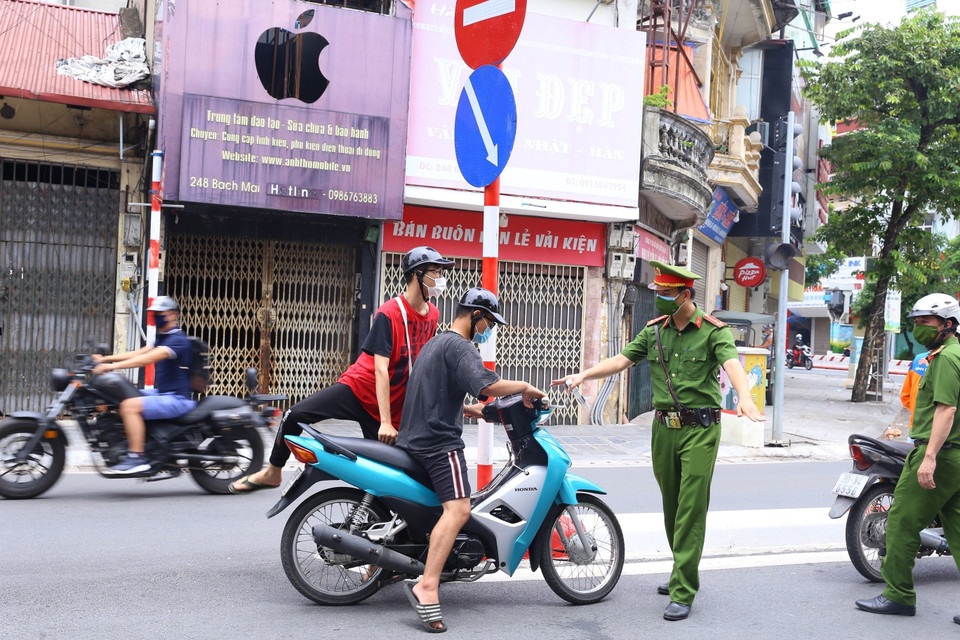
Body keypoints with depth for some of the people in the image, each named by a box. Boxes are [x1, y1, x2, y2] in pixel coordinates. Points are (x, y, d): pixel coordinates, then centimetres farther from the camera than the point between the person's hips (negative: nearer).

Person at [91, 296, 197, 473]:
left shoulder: (178, 339, -14)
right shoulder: (162, 338, 19)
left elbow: (149, 358, -26)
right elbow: (138, 353, 13)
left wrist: (114, 365, -32)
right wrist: (105, 358, 2)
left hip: (178, 399, -11)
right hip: (162, 393, 11)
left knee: (130, 405, -27)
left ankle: (137, 457, -24)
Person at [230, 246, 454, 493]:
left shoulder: (433, 315, 3)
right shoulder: (389, 313, -15)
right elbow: (381, 369, -20)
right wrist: (385, 422, -25)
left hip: (393, 405, 4)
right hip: (359, 387, -4)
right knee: (294, 416, -13)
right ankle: (272, 472, 8)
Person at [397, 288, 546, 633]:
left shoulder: (436, 343, 22)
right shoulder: (458, 346, -12)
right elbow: (487, 385, -28)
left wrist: (468, 409, 26)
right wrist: (524, 387, -12)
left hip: (415, 438, 11)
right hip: (440, 440, -11)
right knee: (458, 509, -23)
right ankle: (427, 587, -34)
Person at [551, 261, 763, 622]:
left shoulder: (713, 331, -7)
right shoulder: (654, 330, 9)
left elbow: (732, 365, -23)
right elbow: (621, 360, 7)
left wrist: (744, 396, -43)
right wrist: (583, 375, -7)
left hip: (700, 429, -5)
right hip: (664, 427, 6)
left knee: (692, 508, -7)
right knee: (671, 506, 14)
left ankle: (682, 594, -4)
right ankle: (684, 575, 30)